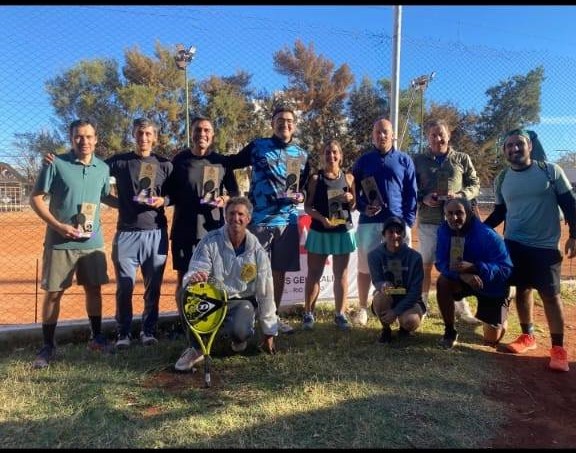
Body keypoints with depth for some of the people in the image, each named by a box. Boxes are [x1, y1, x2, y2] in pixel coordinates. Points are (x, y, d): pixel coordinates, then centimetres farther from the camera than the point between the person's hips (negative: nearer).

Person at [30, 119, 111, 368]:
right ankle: (48, 346, 16)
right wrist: (58, 226, -16)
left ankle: (96, 337, 27)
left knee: (93, 289, 11)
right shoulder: (56, 164, -8)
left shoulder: (103, 168, 4)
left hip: (93, 241, 3)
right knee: (53, 292, 4)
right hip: (60, 242, -3)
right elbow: (36, 198, -6)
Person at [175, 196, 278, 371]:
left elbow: (265, 292, -3)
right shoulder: (210, 241, -12)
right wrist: (192, 278, -48)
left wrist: (269, 333, 2)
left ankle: (239, 339, 10)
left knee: (240, 332, -32)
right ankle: (196, 348, -12)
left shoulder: (257, 251, -9)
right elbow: (194, 272, -19)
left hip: (242, 300, 0)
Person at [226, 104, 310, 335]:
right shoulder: (257, 146, 1)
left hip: (288, 221, 4)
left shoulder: (302, 154, 11)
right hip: (259, 220, -3)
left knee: (280, 271, 11)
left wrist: (300, 196, 0)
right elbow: (231, 162, 6)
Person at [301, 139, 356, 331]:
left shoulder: (348, 178, 7)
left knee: (341, 274, 7)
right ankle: (308, 313, 12)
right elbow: (307, 206, -2)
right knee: (314, 273, 4)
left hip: (343, 231, 2)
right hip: (319, 232, -2)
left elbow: (354, 206, 13)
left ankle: (340, 314, 16)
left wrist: (350, 199, -9)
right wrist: (321, 218, -19)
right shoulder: (316, 178, 0)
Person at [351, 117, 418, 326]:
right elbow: (352, 190, 11)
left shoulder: (404, 160, 9)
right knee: (365, 267, 4)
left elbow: (411, 193, 6)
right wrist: (363, 208, -8)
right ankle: (363, 308, 17)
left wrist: (409, 220, -3)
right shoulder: (363, 160, 9)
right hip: (369, 222, 0)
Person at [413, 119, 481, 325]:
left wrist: (460, 195, -12)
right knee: (426, 265, 8)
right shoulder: (418, 160, 3)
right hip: (427, 221, 0)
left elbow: (475, 185, 7)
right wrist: (423, 199, -13)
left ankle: (461, 307, 23)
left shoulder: (462, 159, 5)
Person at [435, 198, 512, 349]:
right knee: (443, 282, -31)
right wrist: (462, 274, -38)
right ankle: (449, 332, -10)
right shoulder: (444, 230, -18)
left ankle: (499, 320, 41)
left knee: (491, 341, 3)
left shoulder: (487, 235, -31)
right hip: (464, 279, 3)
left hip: (493, 286, -3)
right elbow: (441, 262, -18)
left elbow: (506, 269, -31)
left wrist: (473, 267, -45)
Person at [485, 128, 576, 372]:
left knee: (551, 295, -1)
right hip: (513, 244, 3)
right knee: (522, 290, 10)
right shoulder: (501, 181, 6)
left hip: (545, 246, -3)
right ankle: (528, 336, 25)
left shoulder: (551, 171, -4)